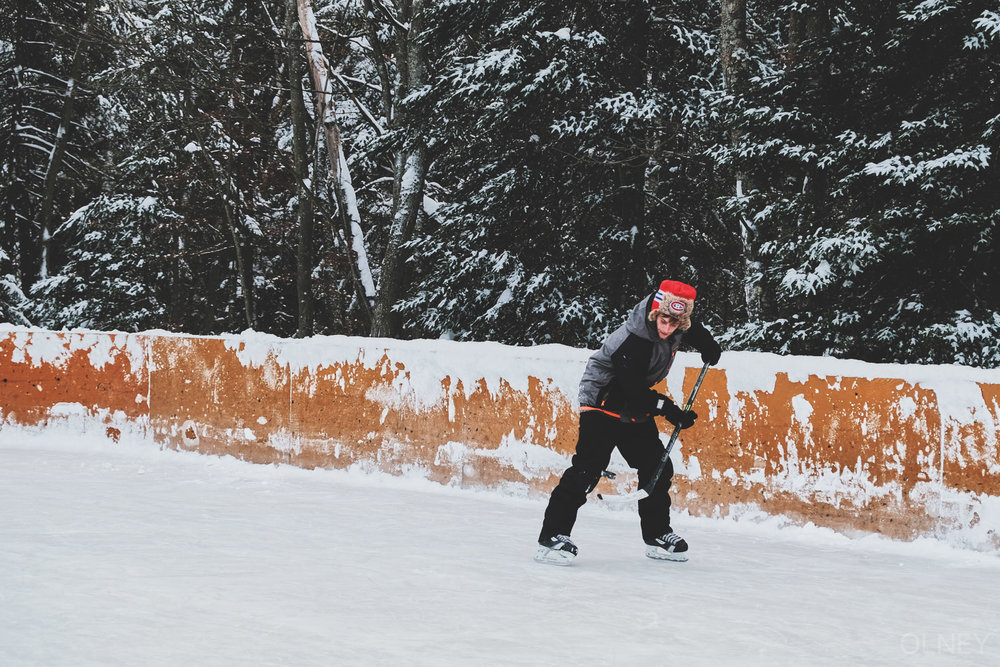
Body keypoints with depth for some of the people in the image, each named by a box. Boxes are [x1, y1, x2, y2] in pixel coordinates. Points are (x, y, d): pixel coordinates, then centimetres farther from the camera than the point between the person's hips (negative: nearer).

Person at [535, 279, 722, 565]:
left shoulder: (675, 327, -9)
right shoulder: (633, 342, -33)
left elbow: (692, 330, 19)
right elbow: (634, 392, -28)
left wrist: (707, 344, 4)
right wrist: (670, 411, -26)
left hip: (635, 405, 8)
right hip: (603, 399, -8)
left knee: (657, 468, 9)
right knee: (588, 468, -19)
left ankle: (657, 536, 23)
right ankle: (552, 536, -17)